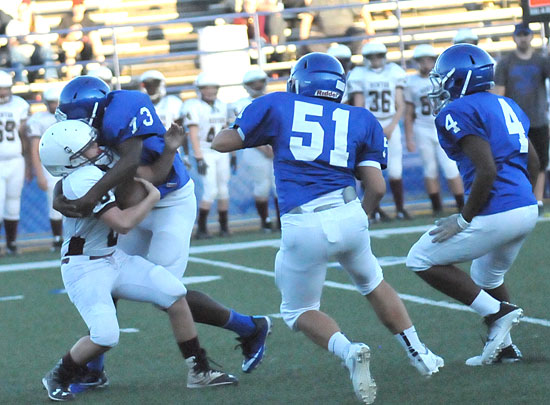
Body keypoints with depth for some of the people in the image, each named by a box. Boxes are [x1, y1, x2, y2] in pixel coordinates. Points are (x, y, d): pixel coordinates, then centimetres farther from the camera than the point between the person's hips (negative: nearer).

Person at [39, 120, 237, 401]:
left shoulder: (97, 170, 5)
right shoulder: (86, 179, -25)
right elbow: (122, 223, -27)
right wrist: (153, 198, -13)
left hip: (113, 259, 9)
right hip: (85, 269, -9)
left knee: (174, 293, -1)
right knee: (105, 335, -22)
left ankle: (199, 371, 7)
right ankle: (57, 378, 5)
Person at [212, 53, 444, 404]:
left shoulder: (278, 106, 8)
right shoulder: (361, 121, 13)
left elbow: (222, 142, 14)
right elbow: (377, 187, 6)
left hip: (303, 228, -2)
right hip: (349, 217, 2)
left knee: (299, 311, 17)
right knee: (372, 283, 32)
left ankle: (349, 351, -9)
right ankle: (419, 354, 31)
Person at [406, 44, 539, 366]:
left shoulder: (459, 112, -11)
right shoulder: (508, 106, 16)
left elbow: (487, 170, -19)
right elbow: (533, 163, 18)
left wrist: (464, 219, -12)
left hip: (496, 214, -9)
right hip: (527, 210, 9)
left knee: (423, 261, 4)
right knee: (489, 278, 30)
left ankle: (497, 314, -2)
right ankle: (504, 348, 32)